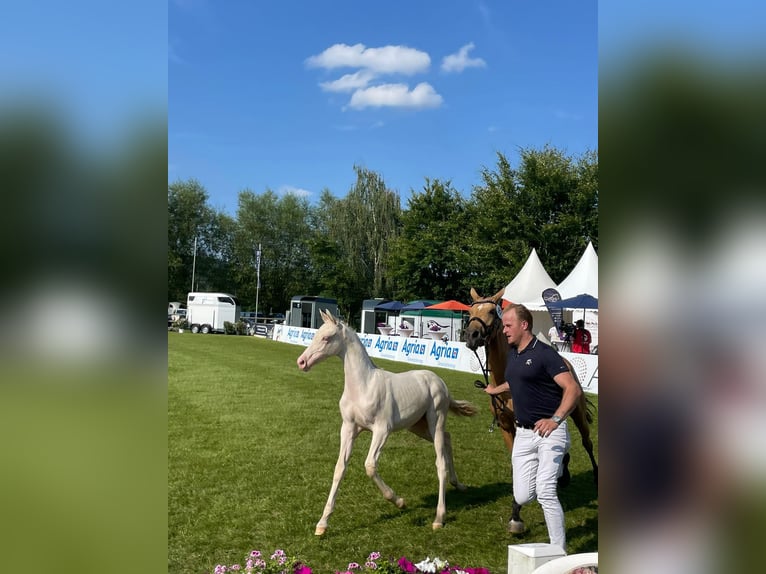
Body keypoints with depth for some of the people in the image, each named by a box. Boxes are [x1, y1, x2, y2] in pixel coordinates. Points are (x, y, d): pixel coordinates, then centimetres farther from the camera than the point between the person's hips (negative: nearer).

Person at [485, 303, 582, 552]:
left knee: (545, 492, -15)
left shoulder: (544, 354, -14)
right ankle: (552, 468, 37)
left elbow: (573, 389, -23)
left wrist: (555, 419, -35)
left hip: (550, 432, -7)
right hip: (523, 433, 7)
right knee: (523, 497, 5)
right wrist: (496, 389, 48)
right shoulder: (511, 354, 10)